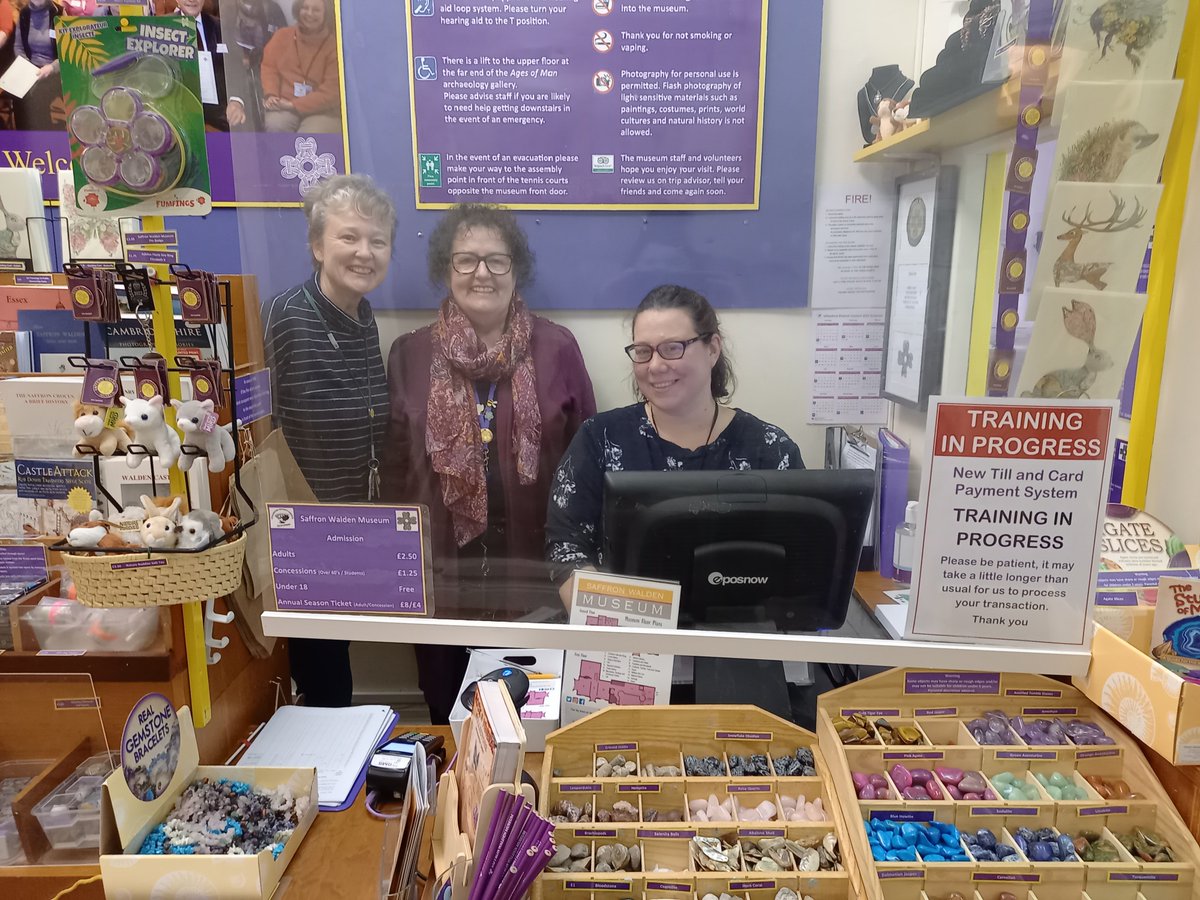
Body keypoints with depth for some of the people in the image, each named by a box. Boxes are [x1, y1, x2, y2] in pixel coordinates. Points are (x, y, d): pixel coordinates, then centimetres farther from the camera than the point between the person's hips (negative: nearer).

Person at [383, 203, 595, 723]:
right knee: (448, 712, 18)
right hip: (442, 568, 2)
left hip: (535, 570, -1)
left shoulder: (557, 349, -3)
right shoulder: (410, 354, 2)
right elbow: (395, 465, 7)